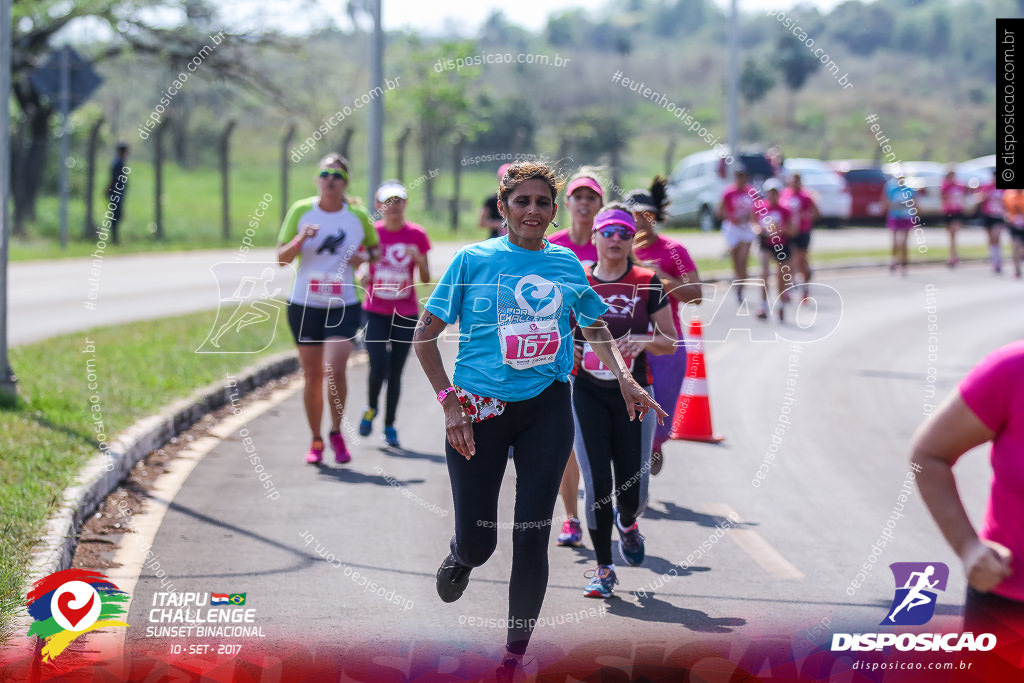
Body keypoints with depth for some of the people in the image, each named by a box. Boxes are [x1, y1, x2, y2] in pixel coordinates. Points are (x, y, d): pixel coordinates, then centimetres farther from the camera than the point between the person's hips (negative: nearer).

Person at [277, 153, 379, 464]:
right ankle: (316, 441, 20)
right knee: (312, 376, 4)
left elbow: (376, 248, 16)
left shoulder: (358, 215, 0)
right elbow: (281, 258, 0)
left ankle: (336, 433, 4)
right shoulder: (301, 211, -1)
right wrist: (300, 239, -19)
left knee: (335, 369, -17)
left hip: (344, 306, -1)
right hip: (304, 305, 1)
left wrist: (365, 256, -6)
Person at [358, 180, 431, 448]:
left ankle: (390, 426, 15)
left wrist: (420, 260, -18)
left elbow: (425, 279, 2)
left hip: (406, 314, 1)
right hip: (375, 312, -1)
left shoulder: (416, 235, -1)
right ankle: (371, 408, 16)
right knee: (378, 367, -13)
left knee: (396, 371, 3)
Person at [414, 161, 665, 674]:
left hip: (546, 408, 2)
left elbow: (596, 330, 23)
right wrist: (450, 402, -8)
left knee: (532, 536, -2)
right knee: (477, 541, -3)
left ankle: (516, 651, 10)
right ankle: (460, 559, 36)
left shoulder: (567, 264, 7)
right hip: (479, 410, -2)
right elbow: (425, 335, 1)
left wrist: (626, 381, 8)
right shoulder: (473, 260, -2)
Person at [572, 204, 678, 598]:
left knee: (633, 492, -3)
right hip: (587, 393, 0)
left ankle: (627, 522, 35)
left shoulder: (648, 284, 0)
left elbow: (671, 343, 4)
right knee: (597, 485, -9)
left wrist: (644, 340, -17)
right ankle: (603, 569, 8)